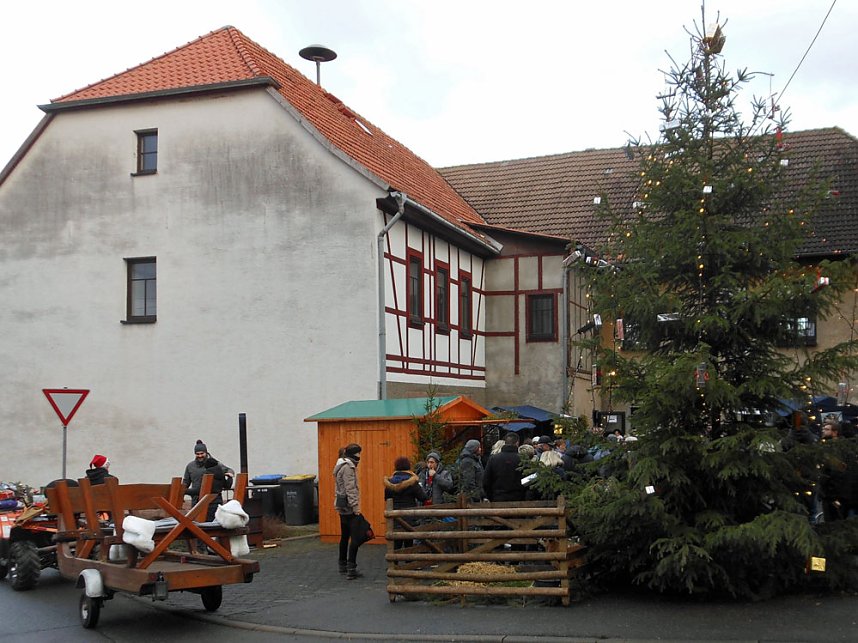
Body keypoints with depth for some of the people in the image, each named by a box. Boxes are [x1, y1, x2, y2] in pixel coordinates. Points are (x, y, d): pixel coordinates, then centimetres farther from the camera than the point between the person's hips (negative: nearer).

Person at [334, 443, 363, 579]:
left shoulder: (342, 465, 17)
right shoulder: (348, 467, -15)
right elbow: (350, 488, -21)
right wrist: (355, 506, -23)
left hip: (342, 506, 10)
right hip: (349, 506, -10)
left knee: (345, 536, 18)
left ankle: (342, 565, 27)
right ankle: (351, 569, -12)